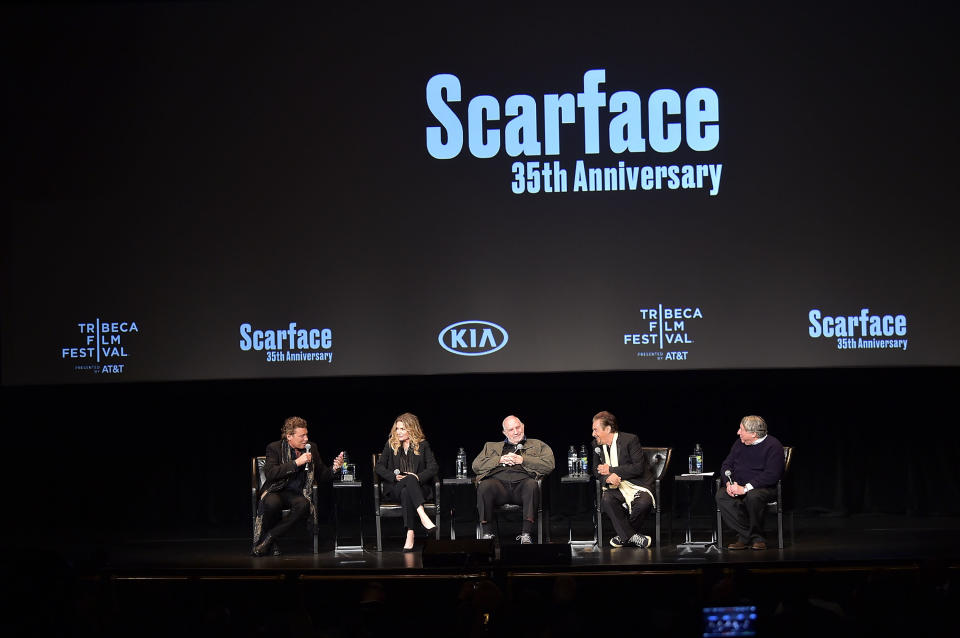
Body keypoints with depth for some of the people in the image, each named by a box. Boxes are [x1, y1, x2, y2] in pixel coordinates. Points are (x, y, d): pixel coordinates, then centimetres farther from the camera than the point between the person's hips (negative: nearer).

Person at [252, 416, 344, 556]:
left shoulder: (311, 448, 9)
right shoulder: (275, 448, -2)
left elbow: (321, 477, 13)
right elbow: (270, 473, -18)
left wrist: (334, 469, -9)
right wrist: (296, 463, -22)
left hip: (297, 495, 3)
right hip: (276, 492, -3)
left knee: (303, 504, -34)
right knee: (272, 503, -38)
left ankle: (269, 538, -23)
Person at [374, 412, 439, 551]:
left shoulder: (422, 445, 11)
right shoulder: (391, 444, 14)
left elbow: (434, 467, 3)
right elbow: (379, 467, 9)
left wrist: (419, 477, -14)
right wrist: (395, 477, -8)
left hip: (418, 486, 0)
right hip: (394, 487, 0)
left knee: (406, 492, -37)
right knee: (409, 480, -37)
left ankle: (410, 534, -47)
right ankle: (422, 514, -54)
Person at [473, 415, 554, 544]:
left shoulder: (538, 445, 26)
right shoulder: (491, 446, 31)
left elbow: (549, 465, 9)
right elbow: (476, 465, 18)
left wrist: (523, 460, 2)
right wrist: (500, 460, 5)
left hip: (522, 482, -1)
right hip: (499, 483, 1)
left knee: (531, 485, -37)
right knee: (484, 486, -33)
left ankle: (526, 534, -37)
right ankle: (486, 532, -26)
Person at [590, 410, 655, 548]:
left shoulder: (630, 440, -9)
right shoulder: (597, 446, 9)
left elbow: (639, 467, -15)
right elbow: (596, 470, 11)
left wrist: (611, 470, -14)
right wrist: (608, 478, -14)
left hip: (638, 485, -4)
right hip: (616, 487, 4)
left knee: (643, 503, -36)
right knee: (606, 500, -31)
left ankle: (624, 535, -12)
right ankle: (631, 536, -24)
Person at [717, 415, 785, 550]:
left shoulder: (773, 446, -9)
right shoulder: (739, 444, 13)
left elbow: (771, 475, -18)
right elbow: (726, 464, 16)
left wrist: (745, 488, -24)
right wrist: (729, 483, -7)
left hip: (763, 488, -6)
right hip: (737, 486, 6)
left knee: (753, 496, -40)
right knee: (721, 495, -26)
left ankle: (756, 536, -19)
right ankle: (745, 536, -25)